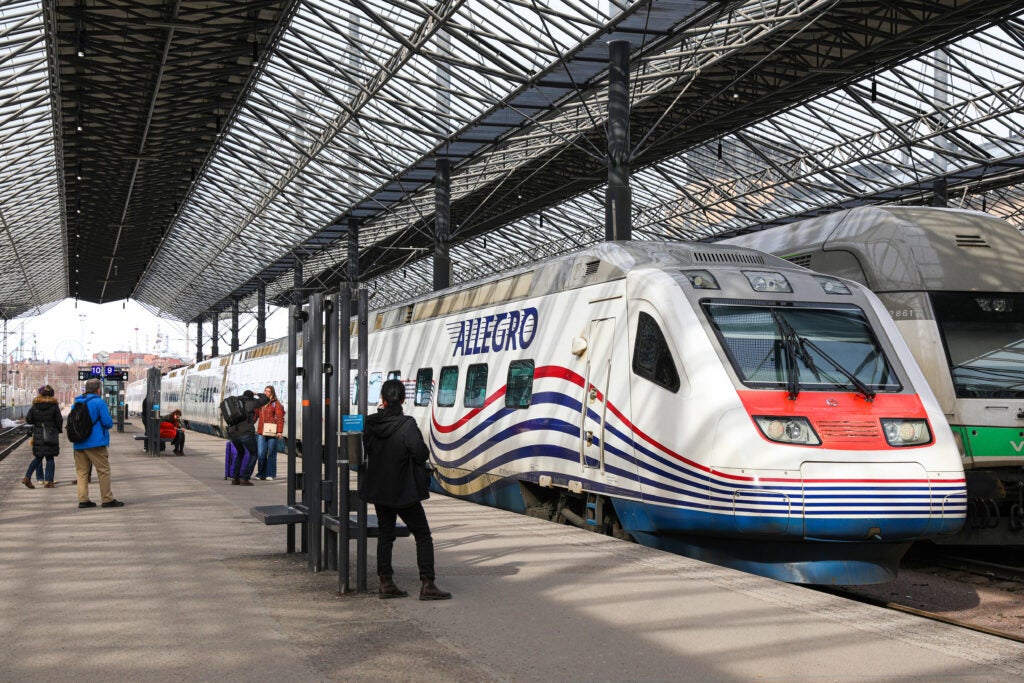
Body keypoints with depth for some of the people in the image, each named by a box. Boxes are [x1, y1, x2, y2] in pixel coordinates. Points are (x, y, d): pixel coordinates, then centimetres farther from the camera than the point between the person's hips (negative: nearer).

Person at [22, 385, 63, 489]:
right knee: (50, 458, 4)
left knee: (38, 457, 15)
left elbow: (28, 419, 1)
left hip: (38, 434, 3)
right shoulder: (54, 406, -7)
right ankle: (49, 481, 2)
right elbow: (59, 421, -5)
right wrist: (59, 430, 13)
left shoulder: (35, 406, 1)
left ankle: (27, 478, 6)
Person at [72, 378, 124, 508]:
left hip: (78, 443, 6)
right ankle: (107, 499, 2)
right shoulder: (99, 402, -9)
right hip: (95, 443, -6)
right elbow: (108, 422, -14)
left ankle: (83, 499, 5)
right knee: (104, 470, 1)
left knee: (81, 472, 9)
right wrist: (110, 423, 8)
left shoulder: (77, 402, 11)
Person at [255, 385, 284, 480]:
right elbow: (255, 416, 20)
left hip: (272, 432, -3)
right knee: (260, 454, -3)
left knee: (271, 454, 3)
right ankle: (261, 474, 9)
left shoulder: (276, 404, 0)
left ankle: (270, 474, 11)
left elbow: (280, 418, -5)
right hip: (261, 433, 4)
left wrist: (279, 431, -13)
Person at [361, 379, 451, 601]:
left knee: (385, 534, 15)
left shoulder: (371, 424, -4)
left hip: (378, 490, 5)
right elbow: (421, 454, -20)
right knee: (423, 535, 4)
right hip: (403, 491, -5)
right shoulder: (407, 425, -19)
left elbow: (367, 450, 8)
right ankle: (427, 584, -2)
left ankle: (386, 582, 14)